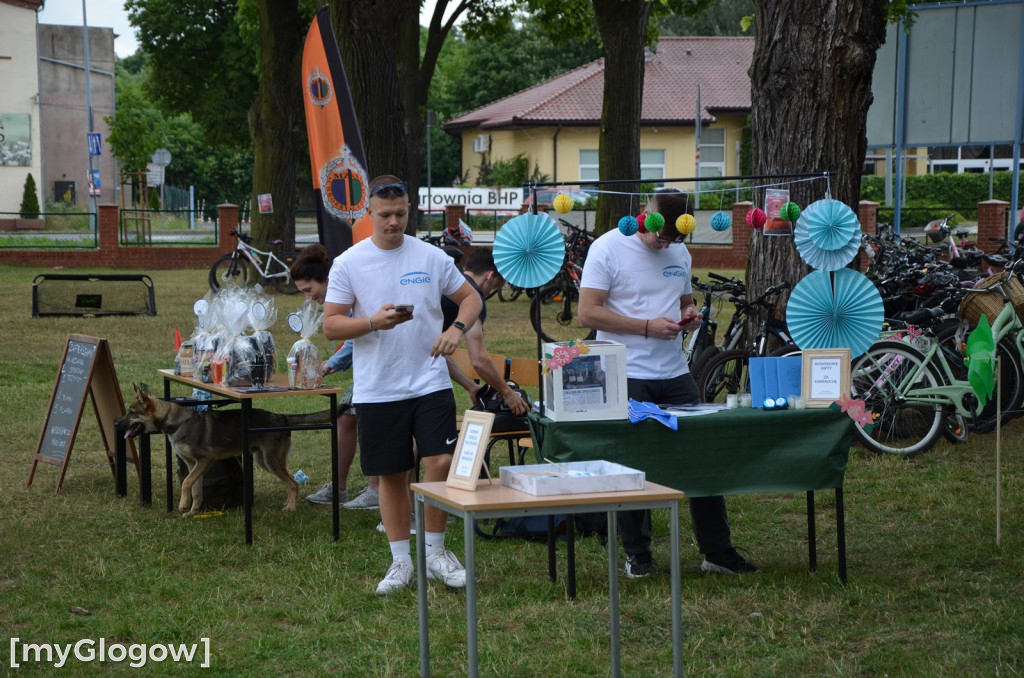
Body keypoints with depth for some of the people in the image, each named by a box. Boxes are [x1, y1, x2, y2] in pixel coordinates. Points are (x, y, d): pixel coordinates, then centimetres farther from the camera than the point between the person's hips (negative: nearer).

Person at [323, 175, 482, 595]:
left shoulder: (432, 257, 3)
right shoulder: (348, 264, -1)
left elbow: (470, 297, 11)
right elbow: (330, 325, -2)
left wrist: (457, 329, -10)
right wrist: (374, 322, -20)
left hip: (430, 383, 1)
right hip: (377, 390, 0)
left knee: (440, 463, -8)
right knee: (392, 476, 7)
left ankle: (436, 553, 10)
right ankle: (401, 563, 19)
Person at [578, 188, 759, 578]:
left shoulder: (679, 252, 13)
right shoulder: (608, 249, -6)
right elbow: (588, 313, -12)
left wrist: (689, 315, 1)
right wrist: (647, 326, -16)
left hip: (675, 373, 5)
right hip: (627, 378, -5)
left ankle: (717, 551, 11)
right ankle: (637, 554, 14)